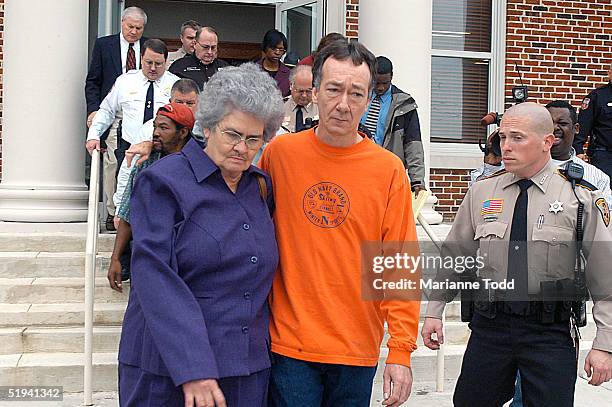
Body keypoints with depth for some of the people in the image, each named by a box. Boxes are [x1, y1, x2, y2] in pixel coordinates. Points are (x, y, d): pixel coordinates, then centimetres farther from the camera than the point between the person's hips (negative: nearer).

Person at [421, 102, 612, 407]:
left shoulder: (582, 198, -3)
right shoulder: (481, 192, 5)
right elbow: (454, 256, 14)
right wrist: (434, 311, 11)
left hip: (551, 331, -2)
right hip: (489, 325, 3)